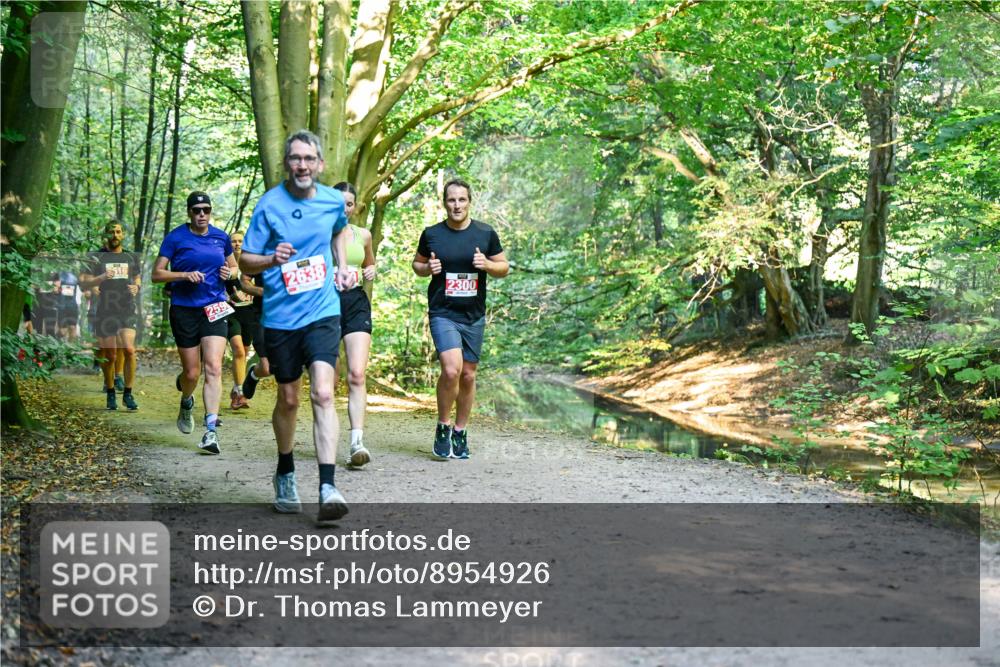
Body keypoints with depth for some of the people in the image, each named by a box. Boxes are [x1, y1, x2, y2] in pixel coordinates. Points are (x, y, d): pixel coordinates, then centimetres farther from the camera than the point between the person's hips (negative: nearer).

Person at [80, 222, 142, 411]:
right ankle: (110, 394, 18)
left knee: (129, 349, -15)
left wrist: (136, 287, 3)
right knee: (109, 355, 3)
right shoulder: (97, 257, 5)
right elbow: (83, 282, 1)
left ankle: (128, 393, -8)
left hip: (127, 310, 1)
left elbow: (137, 278, 26)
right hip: (105, 311, -1)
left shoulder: (131, 257, 13)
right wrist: (100, 278, -17)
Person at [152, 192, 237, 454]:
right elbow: (157, 274, -2)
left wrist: (229, 272, -1)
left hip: (214, 309, 1)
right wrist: (185, 275, -18)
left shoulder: (221, 237, 7)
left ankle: (211, 431, -14)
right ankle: (186, 403, 41)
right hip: (184, 311, -1)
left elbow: (233, 266, 23)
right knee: (191, 372, 5)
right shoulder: (175, 238, -2)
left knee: (213, 368, -13)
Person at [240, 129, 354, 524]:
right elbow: (245, 262, -5)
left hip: (322, 313, 1)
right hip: (280, 317, -1)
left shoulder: (333, 200, 3)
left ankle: (328, 488, -21)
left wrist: (343, 266, 16)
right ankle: (285, 476, 34)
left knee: (323, 394, -16)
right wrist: (272, 259, -25)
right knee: (288, 399, 11)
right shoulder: (269, 205, -6)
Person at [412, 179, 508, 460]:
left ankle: (460, 432, 25)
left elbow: (504, 267, 10)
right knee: (451, 369, -21)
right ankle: (443, 427, 0)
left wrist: (487, 264, -12)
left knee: (468, 375, 8)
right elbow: (417, 263, 15)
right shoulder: (432, 234, 1)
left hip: (474, 316, 3)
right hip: (442, 313, -2)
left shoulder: (485, 234, 3)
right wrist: (427, 268, -8)